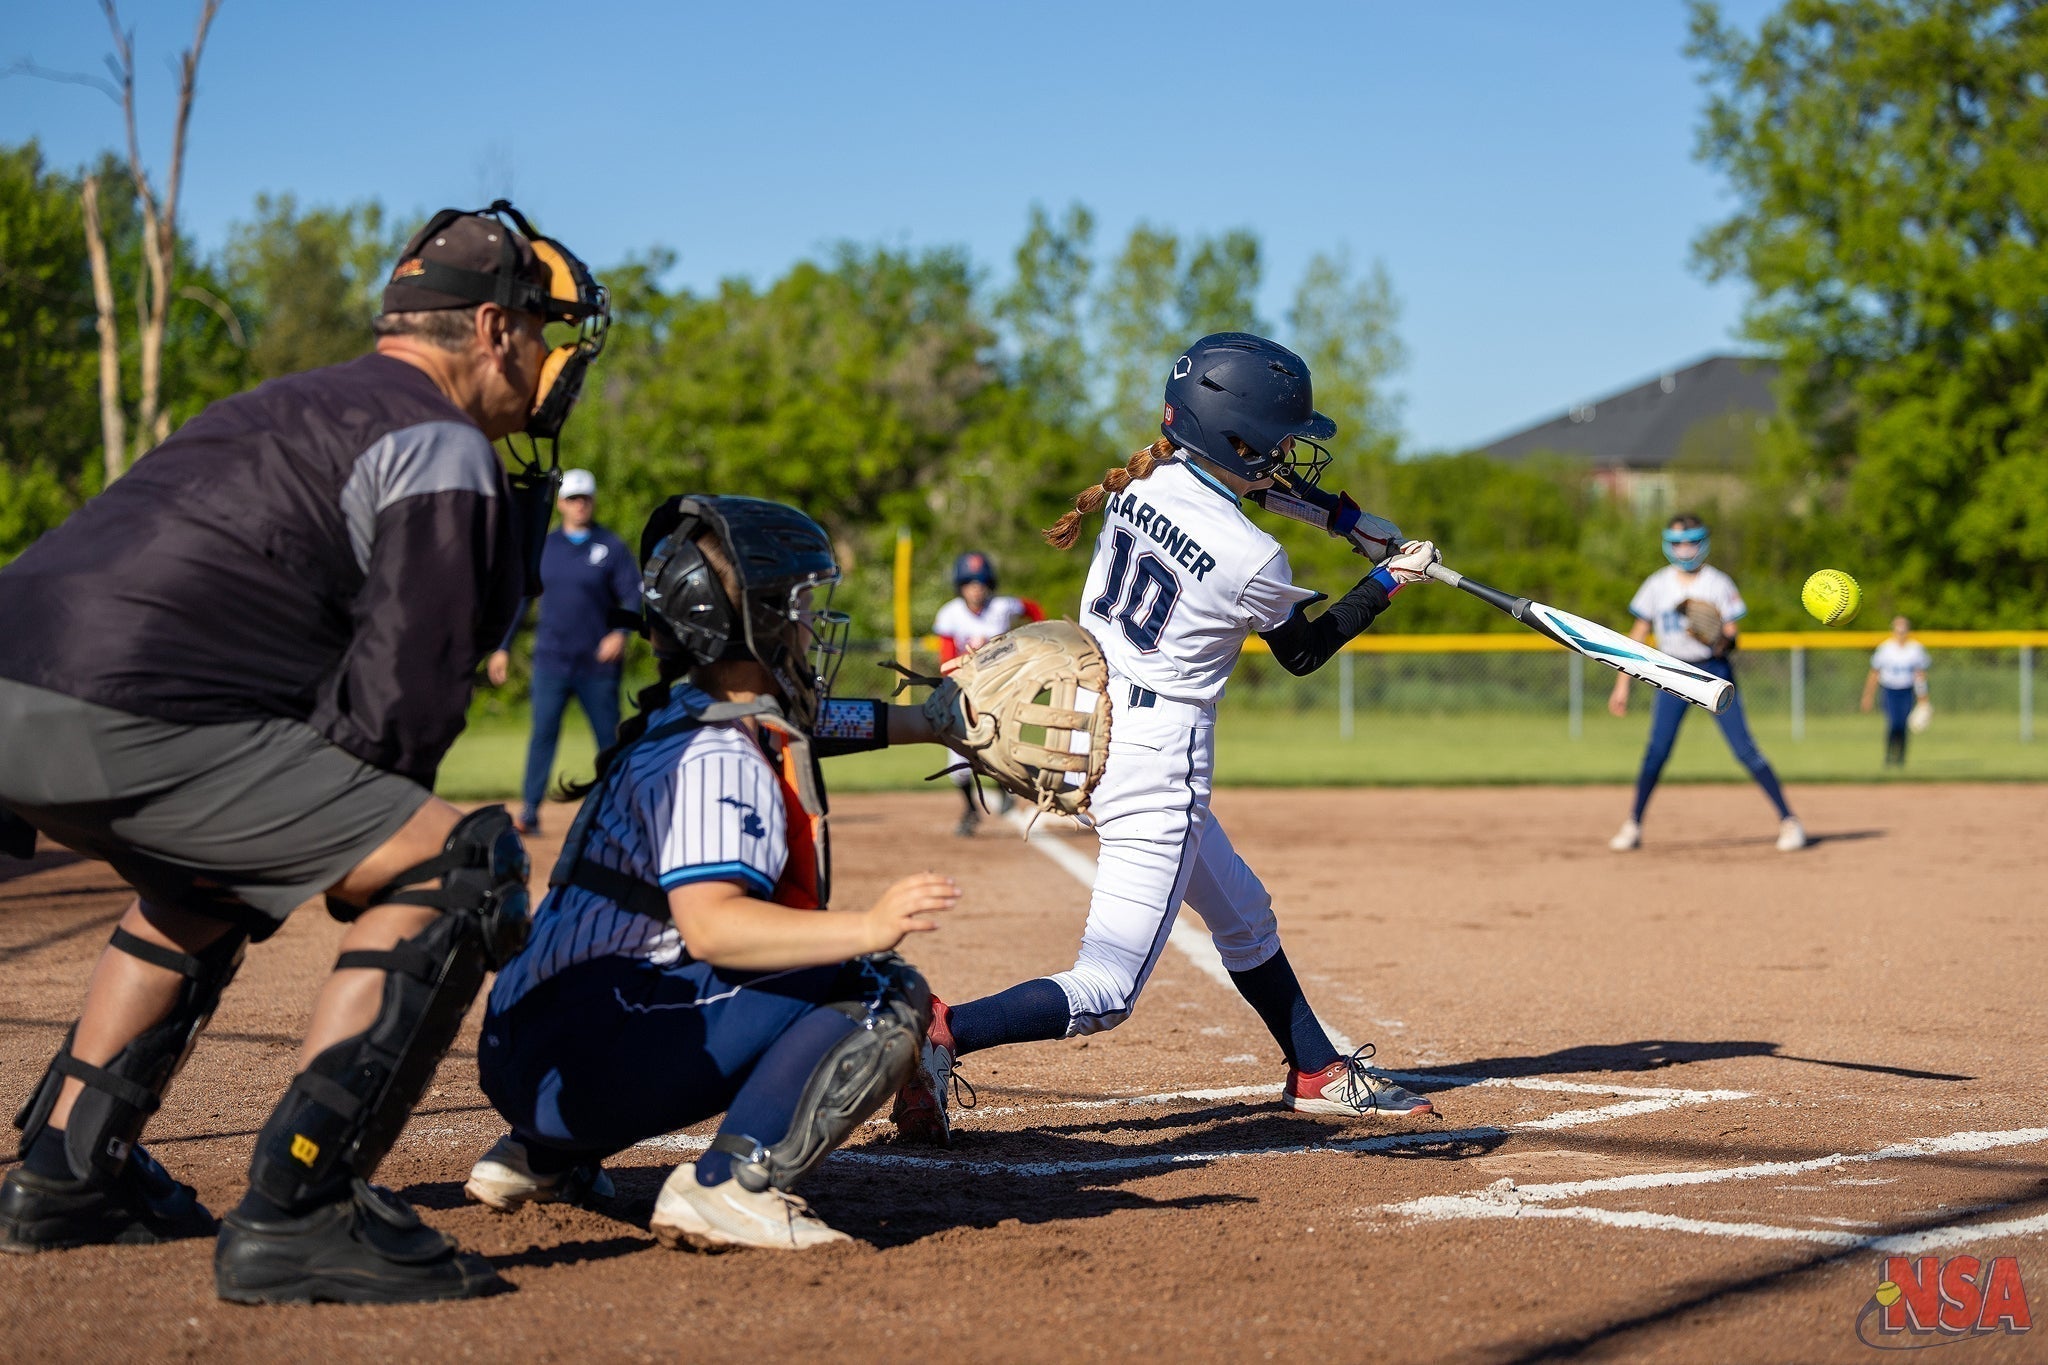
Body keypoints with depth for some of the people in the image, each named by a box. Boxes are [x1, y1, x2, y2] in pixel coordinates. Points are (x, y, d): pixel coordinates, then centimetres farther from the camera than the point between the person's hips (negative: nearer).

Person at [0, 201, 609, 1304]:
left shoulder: (290, 407, 30)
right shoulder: (441, 447, 1)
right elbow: (401, 697, -7)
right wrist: (341, 834, 9)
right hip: (122, 721, -10)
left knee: (214, 876, 36)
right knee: (461, 869, -7)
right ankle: (297, 1214, -14)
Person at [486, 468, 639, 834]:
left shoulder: (613, 548, 2)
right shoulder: (544, 547, 10)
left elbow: (634, 596, -5)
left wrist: (620, 633, -23)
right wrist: (504, 648, 10)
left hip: (598, 664, -2)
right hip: (550, 662, 2)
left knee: (609, 736, 2)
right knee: (543, 733, -3)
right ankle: (529, 811, -2)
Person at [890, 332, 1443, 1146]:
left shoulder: (1141, 486, -3)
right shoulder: (1253, 561, -19)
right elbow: (1302, 653, 2)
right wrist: (1388, 584, 14)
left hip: (1092, 733, 9)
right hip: (1158, 762, -9)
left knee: (1243, 914, 25)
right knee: (1106, 993, -8)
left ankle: (1318, 1075, 39)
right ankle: (945, 1033, -24)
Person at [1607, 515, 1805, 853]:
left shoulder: (1719, 584, -3)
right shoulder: (1657, 585, 3)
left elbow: (1730, 637, -3)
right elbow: (1638, 634, 7)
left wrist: (1723, 641, -27)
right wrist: (1622, 685, 3)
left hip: (1715, 672, -2)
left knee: (1744, 748, -9)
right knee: (1657, 751, -6)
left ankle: (1788, 821, -3)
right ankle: (1633, 826, 5)